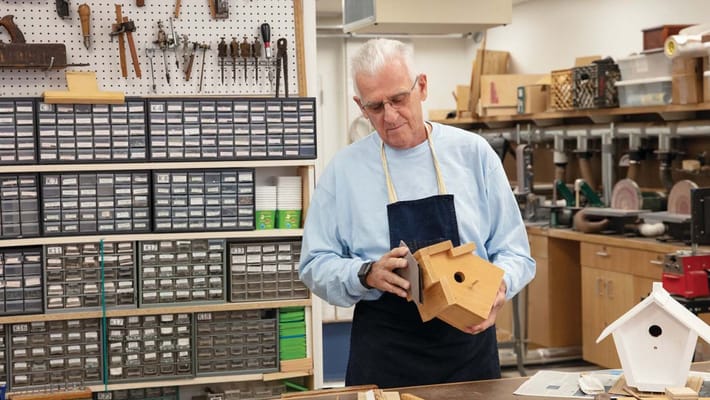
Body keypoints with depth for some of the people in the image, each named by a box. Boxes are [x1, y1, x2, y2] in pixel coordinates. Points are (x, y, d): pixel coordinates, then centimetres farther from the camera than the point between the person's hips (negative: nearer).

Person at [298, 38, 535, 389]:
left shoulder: (473, 153, 0)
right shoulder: (343, 169, -1)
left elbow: (513, 250, 2)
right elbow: (315, 265, 0)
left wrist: (499, 284, -19)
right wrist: (366, 275, -19)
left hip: (469, 338, 1)